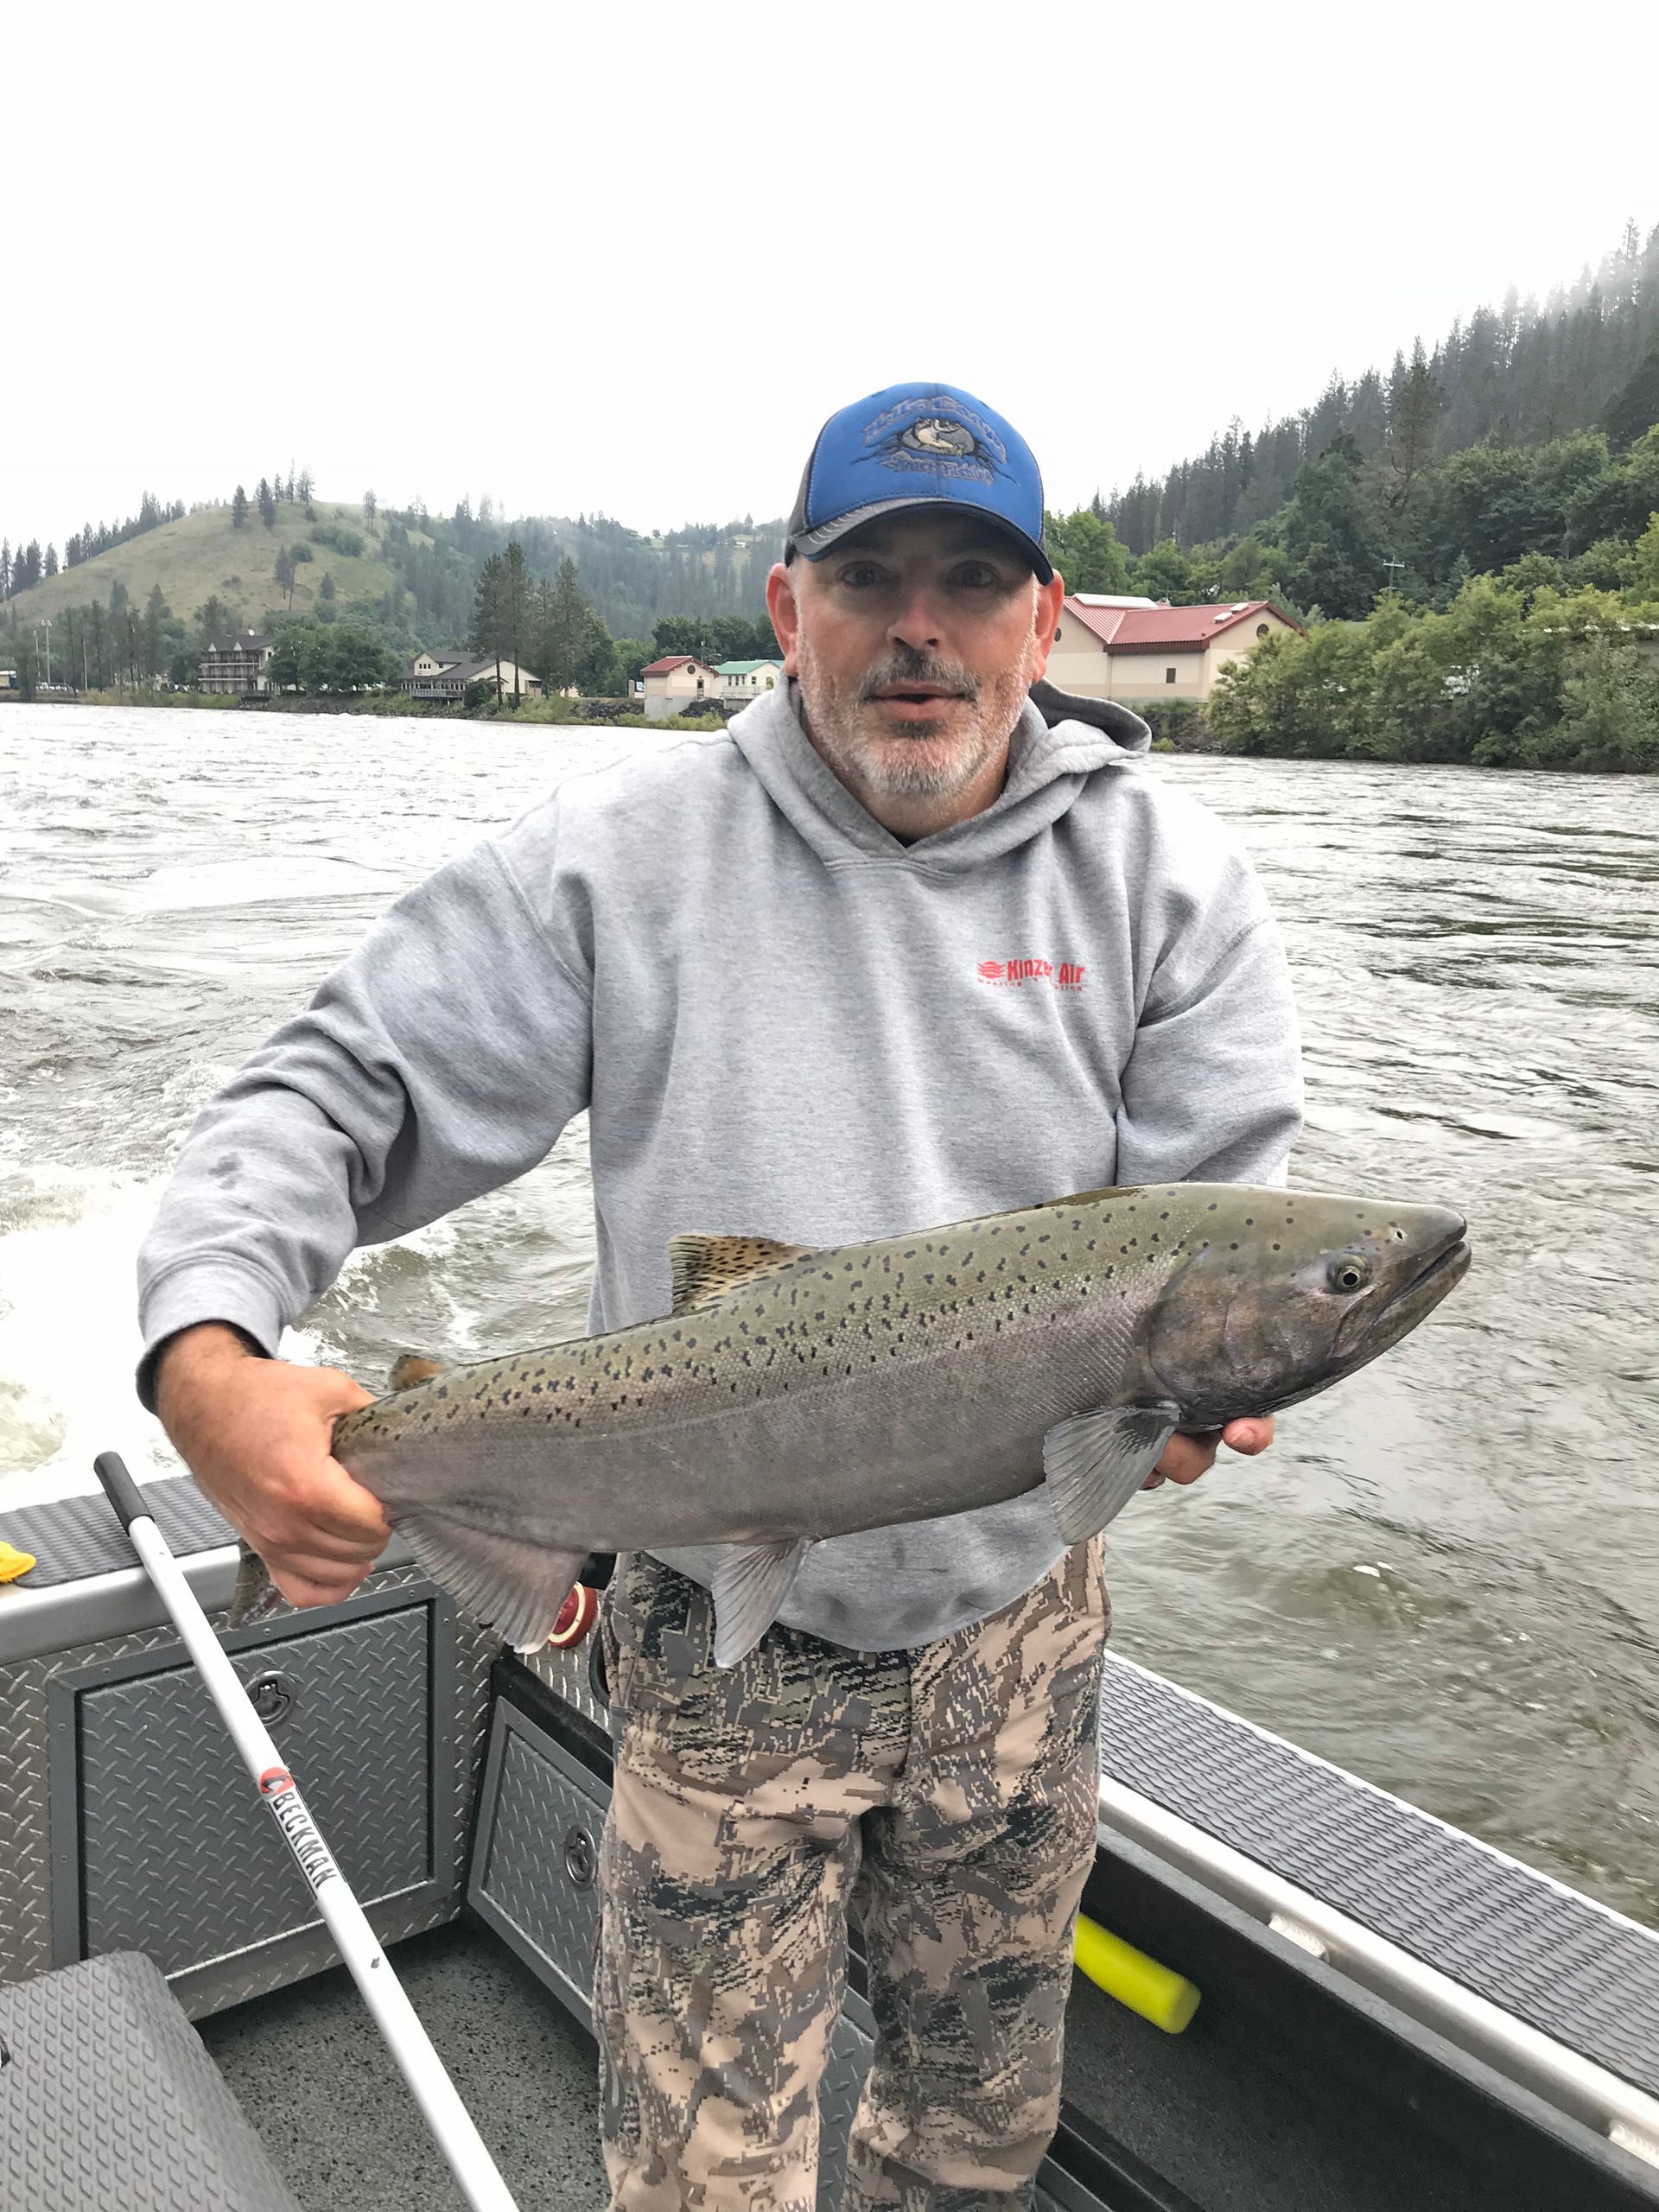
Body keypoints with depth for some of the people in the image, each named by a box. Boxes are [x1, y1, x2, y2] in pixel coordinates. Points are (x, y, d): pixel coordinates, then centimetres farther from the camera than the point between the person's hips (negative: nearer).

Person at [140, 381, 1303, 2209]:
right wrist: (208, 1348, -29)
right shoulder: (624, 853, -11)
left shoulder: (1164, 875, -5)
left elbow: (1227, 1208, -7)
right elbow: (336, 1094, -11)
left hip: (1019, 1625, 3)